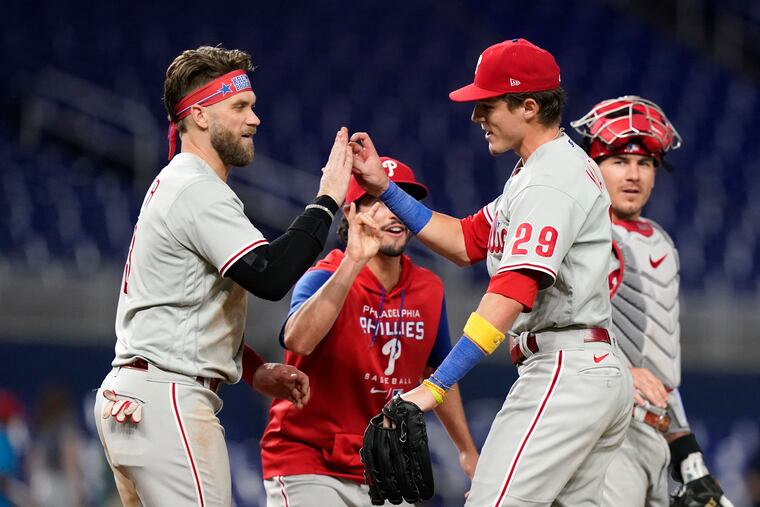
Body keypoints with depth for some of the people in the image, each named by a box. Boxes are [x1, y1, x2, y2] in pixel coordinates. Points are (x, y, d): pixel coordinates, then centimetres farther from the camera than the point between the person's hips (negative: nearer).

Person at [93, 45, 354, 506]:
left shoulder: (171, 185, 21)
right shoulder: (199, 191, -12)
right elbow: (269, 276, -25)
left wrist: (254, 371, 17)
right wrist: (327, 200, -16)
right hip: (166, 401, -11)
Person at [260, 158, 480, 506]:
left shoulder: (428, 290, 3)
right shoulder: (326, 277, -15)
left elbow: (437, 373, 19)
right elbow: (298, 340, -37)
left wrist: (467, 450, 24)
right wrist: (353, 262, -43)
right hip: (308, 466, -6)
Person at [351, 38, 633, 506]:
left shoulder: (549, 182, -14)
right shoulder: (557, 166, 20)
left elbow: (511, 294, -24)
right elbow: (468, 241, 23)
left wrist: (435, 387, -28)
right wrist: (384, 189, 14)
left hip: (563, 373, -11)